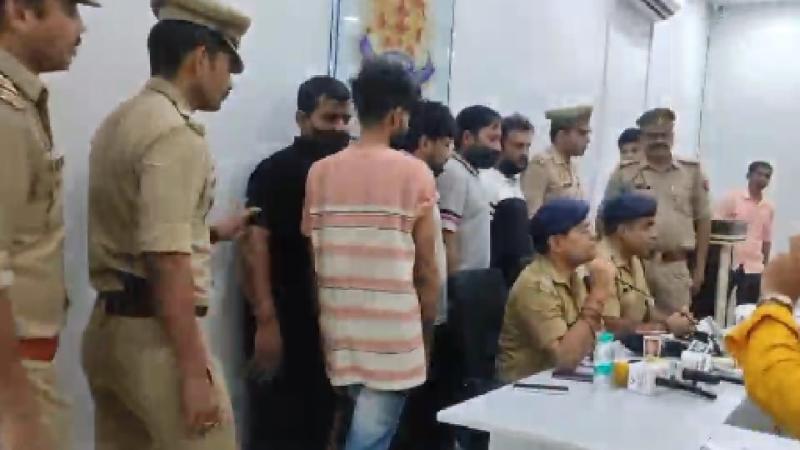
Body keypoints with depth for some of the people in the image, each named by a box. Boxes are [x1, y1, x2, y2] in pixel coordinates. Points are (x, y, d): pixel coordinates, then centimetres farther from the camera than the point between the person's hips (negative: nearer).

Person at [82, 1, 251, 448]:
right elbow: (167, 261, -23)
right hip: (154, 334, -9)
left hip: (111, 326, 9)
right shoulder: (175, 133, -16)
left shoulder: (120, 121, 13)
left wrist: (213, 233, 25)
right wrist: (193, 371, -21)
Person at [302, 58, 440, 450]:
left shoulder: (320, 173, 2)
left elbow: (313, 262, 5)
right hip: (393, 337, -5)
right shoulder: (414, 173, -8)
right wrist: (427, 337, 7)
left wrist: (325, 326, 16)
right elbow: (426, 270, -6)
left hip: (340, 333, 5)